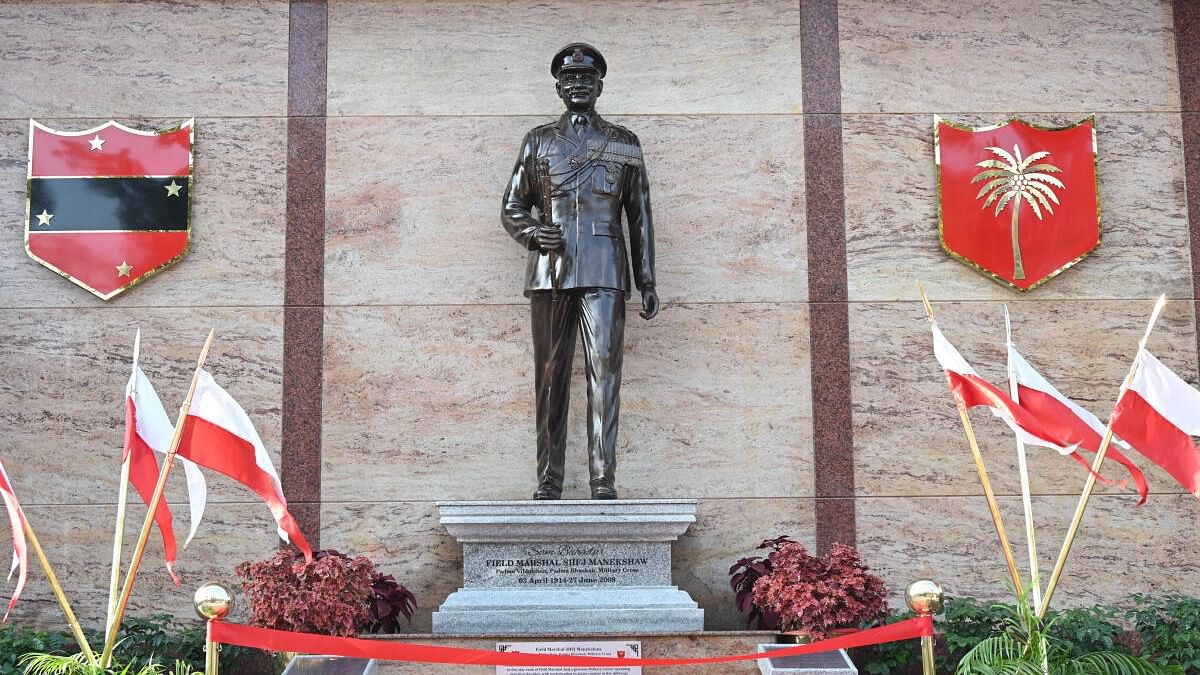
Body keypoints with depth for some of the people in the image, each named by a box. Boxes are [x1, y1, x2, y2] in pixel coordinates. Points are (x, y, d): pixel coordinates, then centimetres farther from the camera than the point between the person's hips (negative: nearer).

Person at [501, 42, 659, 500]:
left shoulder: (624, 144, 14)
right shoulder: (538, 140, 15)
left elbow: (640, 218, 13)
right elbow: (512, 208, 15)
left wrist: (647, 283, 7)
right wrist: (531, 232, -8)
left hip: (604, 273, -1)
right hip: (550, 272, 1)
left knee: (604, 370, -10)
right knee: (550, 376, 1)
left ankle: (603, 480, -10)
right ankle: (548, 479, 6)